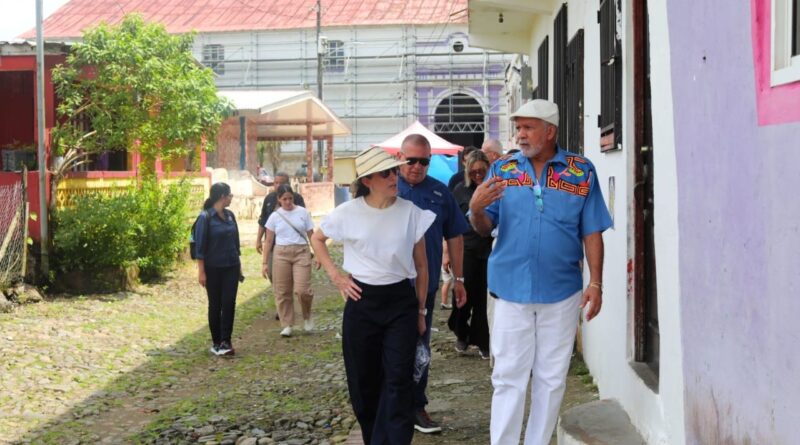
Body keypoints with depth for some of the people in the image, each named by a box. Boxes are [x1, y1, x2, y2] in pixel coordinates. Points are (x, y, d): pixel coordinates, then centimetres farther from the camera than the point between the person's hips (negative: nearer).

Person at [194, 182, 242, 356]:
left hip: (231, 267, 5)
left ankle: (225, 342, -1)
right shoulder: (206, 217, -10)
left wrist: (239, 265, 15)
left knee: (229, 303, -3)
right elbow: (200, 246, -11)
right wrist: (201, 271, -14)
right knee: (215, 305, 5)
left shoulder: (230, 215, 7)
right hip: (214, 268, -4)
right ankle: (216, 342, 15)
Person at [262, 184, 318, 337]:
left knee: (302, 290, -12)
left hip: (301, 252, -1)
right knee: (282, 292, 2)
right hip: (281, 254, 1)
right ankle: (287, 325, 14)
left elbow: (312, 235, 7)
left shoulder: (303, 213, 3)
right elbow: (268, 241, 7)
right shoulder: (275, 216, 5)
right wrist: (264, 263, 3)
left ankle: (307, 316, 17)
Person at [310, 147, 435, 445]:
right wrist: (335, 275, 3)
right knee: (364, 381, 9)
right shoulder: (348, 213, -5)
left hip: (401, 301, 0)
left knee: (398, 381, -7)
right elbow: (317, 239, 14)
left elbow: (421, 265, 5)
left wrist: (421, 311, 6)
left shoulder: (411, 212, -4)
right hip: (362, 301, 1)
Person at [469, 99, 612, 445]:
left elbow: (592, 233, 1)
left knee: (551, 378, 10)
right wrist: (476, 208, -19)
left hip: (562, 292, 0)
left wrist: (596, 283, -5)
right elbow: (484, 228, 3)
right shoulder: (502, 169, 4)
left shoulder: (582, 172, 0)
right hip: (512, 289, 0)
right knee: (508, 377, 3)